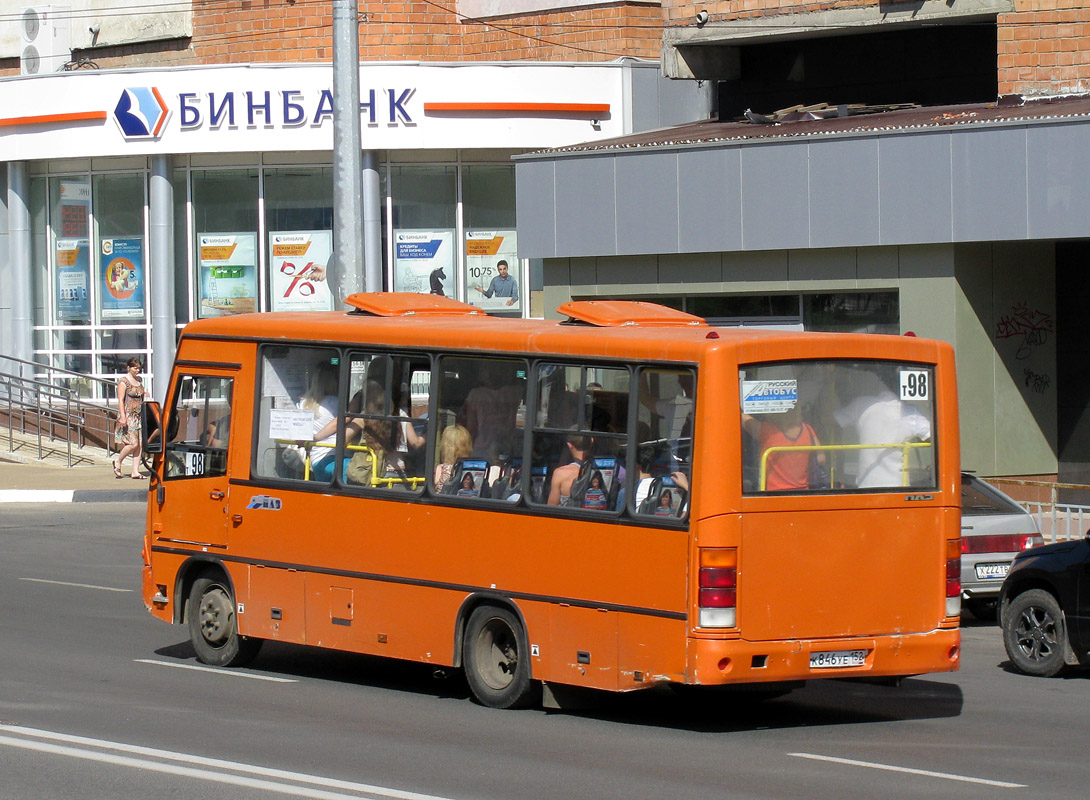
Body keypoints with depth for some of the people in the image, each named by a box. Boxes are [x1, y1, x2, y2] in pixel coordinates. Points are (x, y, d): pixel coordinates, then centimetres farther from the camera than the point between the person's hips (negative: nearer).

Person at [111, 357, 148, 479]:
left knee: (139, 445, 1)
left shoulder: (139, 380, 14)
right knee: (133, 444, -13)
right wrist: (122, 417, -19)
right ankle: (118, 461, 10)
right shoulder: (124, 381, -7)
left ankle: (135, 471, 4)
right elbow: (121, 400, -13)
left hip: (139, 416, 7)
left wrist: (145, 395, 10)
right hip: (128, 415, -7)